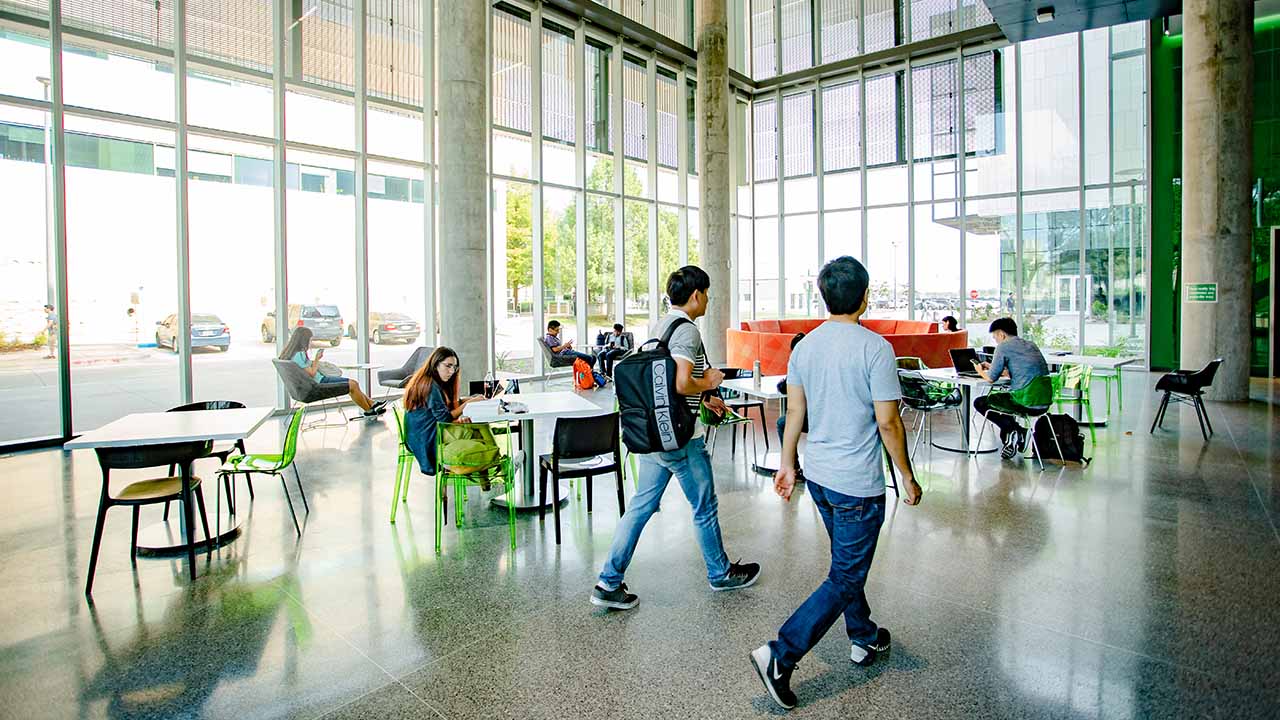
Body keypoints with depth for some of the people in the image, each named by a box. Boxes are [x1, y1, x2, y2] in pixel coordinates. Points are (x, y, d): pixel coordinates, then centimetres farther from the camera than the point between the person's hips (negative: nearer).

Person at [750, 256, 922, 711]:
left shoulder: (805, 346, 2)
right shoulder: (875, 348, -17)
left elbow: (794, 411, 6)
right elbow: (888, 421, -16)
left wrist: (787, 464, 14)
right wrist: (907, 477, -4)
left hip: (818, 475, 7)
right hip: (857, 484, -7)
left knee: (849, 564, 25)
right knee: (844, 579, 3)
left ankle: (864, 639, 43)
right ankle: (780, 656, 0)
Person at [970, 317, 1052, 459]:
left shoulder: (1004, 347, -5)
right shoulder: (1031, 345, 19)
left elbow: (991, 378, -4)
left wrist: (980, 371, 19)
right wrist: (992, 367, 34)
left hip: (1027, 402, -8)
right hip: (1045, 401, 8)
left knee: (979, 403, 9)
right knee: (1001, 396, 33)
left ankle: (1014, 430, -1)